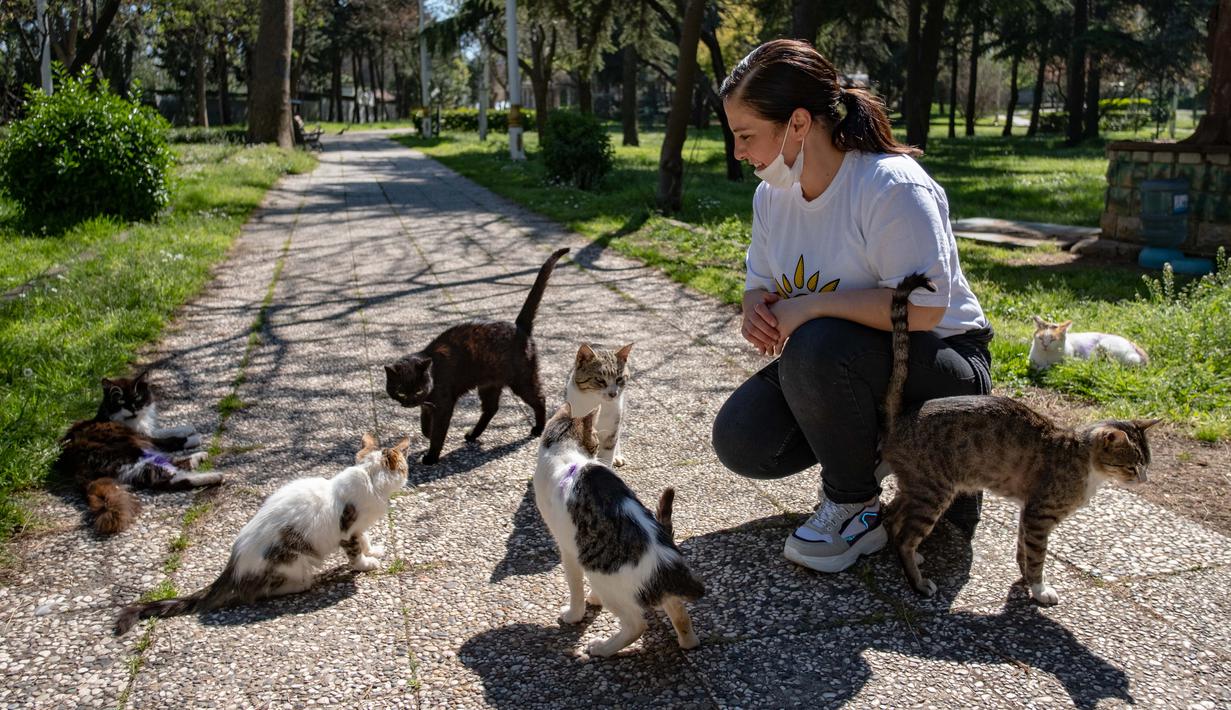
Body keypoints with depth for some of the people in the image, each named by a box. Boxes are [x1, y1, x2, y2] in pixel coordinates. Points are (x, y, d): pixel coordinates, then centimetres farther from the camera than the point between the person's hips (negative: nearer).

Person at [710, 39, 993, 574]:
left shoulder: (893, 187, -24)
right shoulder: (772, 194, 0)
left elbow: (922, 307, -30)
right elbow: (760, 283, 10)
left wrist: (810, 307, -29)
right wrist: (758, 311, -14)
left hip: (941, 370, -7)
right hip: (834, 367, 7)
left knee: (818, 348, -37)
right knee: (740, 440, -13)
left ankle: (856, 508, -13)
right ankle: (868, 450, 12)